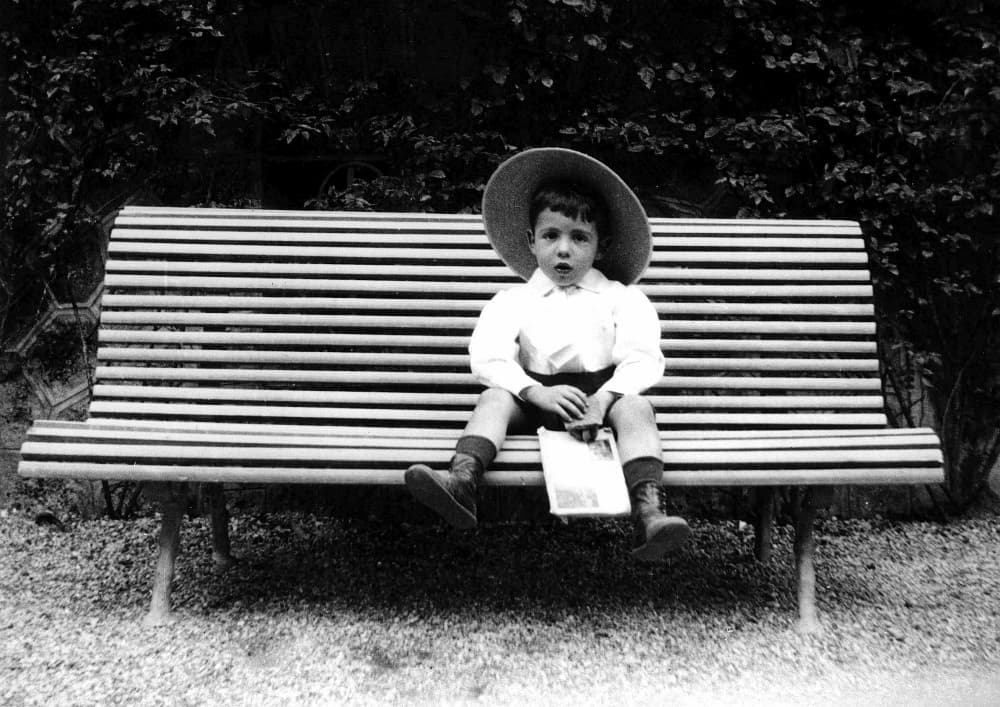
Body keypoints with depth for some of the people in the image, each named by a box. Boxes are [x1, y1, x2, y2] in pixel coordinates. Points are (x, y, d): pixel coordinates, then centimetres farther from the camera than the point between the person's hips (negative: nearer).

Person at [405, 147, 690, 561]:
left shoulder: (622, 298, 11)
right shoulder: (513, 301, 11)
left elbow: (642, 361, 0)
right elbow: (487, 358, -3)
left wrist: (602, 399, -20)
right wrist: (537, 392, -21)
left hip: (603, 391, -1)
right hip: (536, 393, 1)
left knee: (635, 408, -29)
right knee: (494, 398, -24)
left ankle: (648, 513, -44)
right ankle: (461, 483, -42)